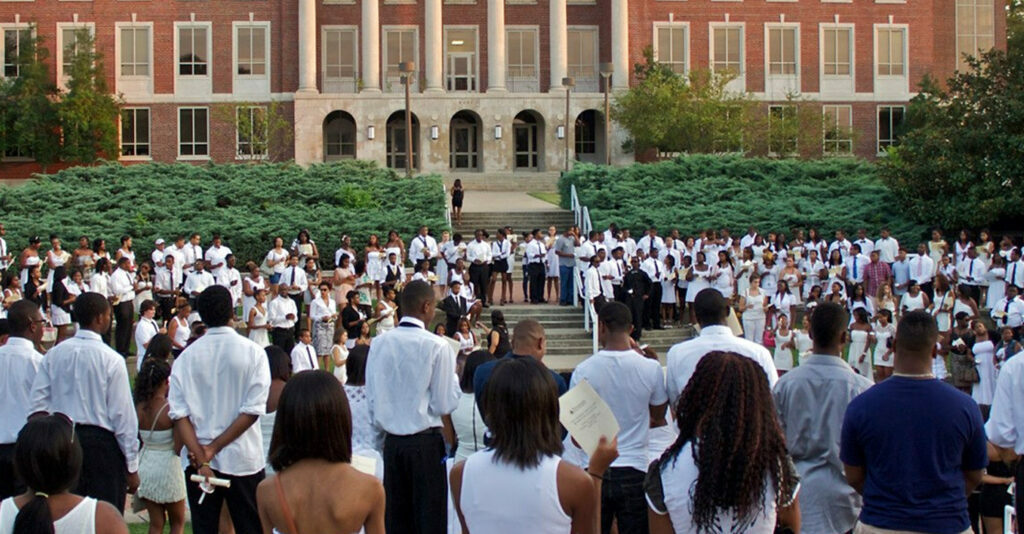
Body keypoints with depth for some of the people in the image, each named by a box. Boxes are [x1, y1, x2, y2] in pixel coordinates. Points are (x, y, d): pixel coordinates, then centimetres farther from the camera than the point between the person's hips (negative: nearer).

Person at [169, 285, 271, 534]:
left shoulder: (186, 357, -1)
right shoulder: (253, 352, -6)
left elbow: (179, 413, -7)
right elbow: (253, 410, -12)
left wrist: (201, 458, -10)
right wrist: (214, 448, -9)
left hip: (198, 460, 2)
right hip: (242, 460, -2)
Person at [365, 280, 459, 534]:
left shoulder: (379, 343, 0)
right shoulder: (437, 346, -13)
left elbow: (372, 398, 4)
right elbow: (445, 404, -10)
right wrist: (454, 377, 6)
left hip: (392, 440, 4)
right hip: (426, 442, -4)